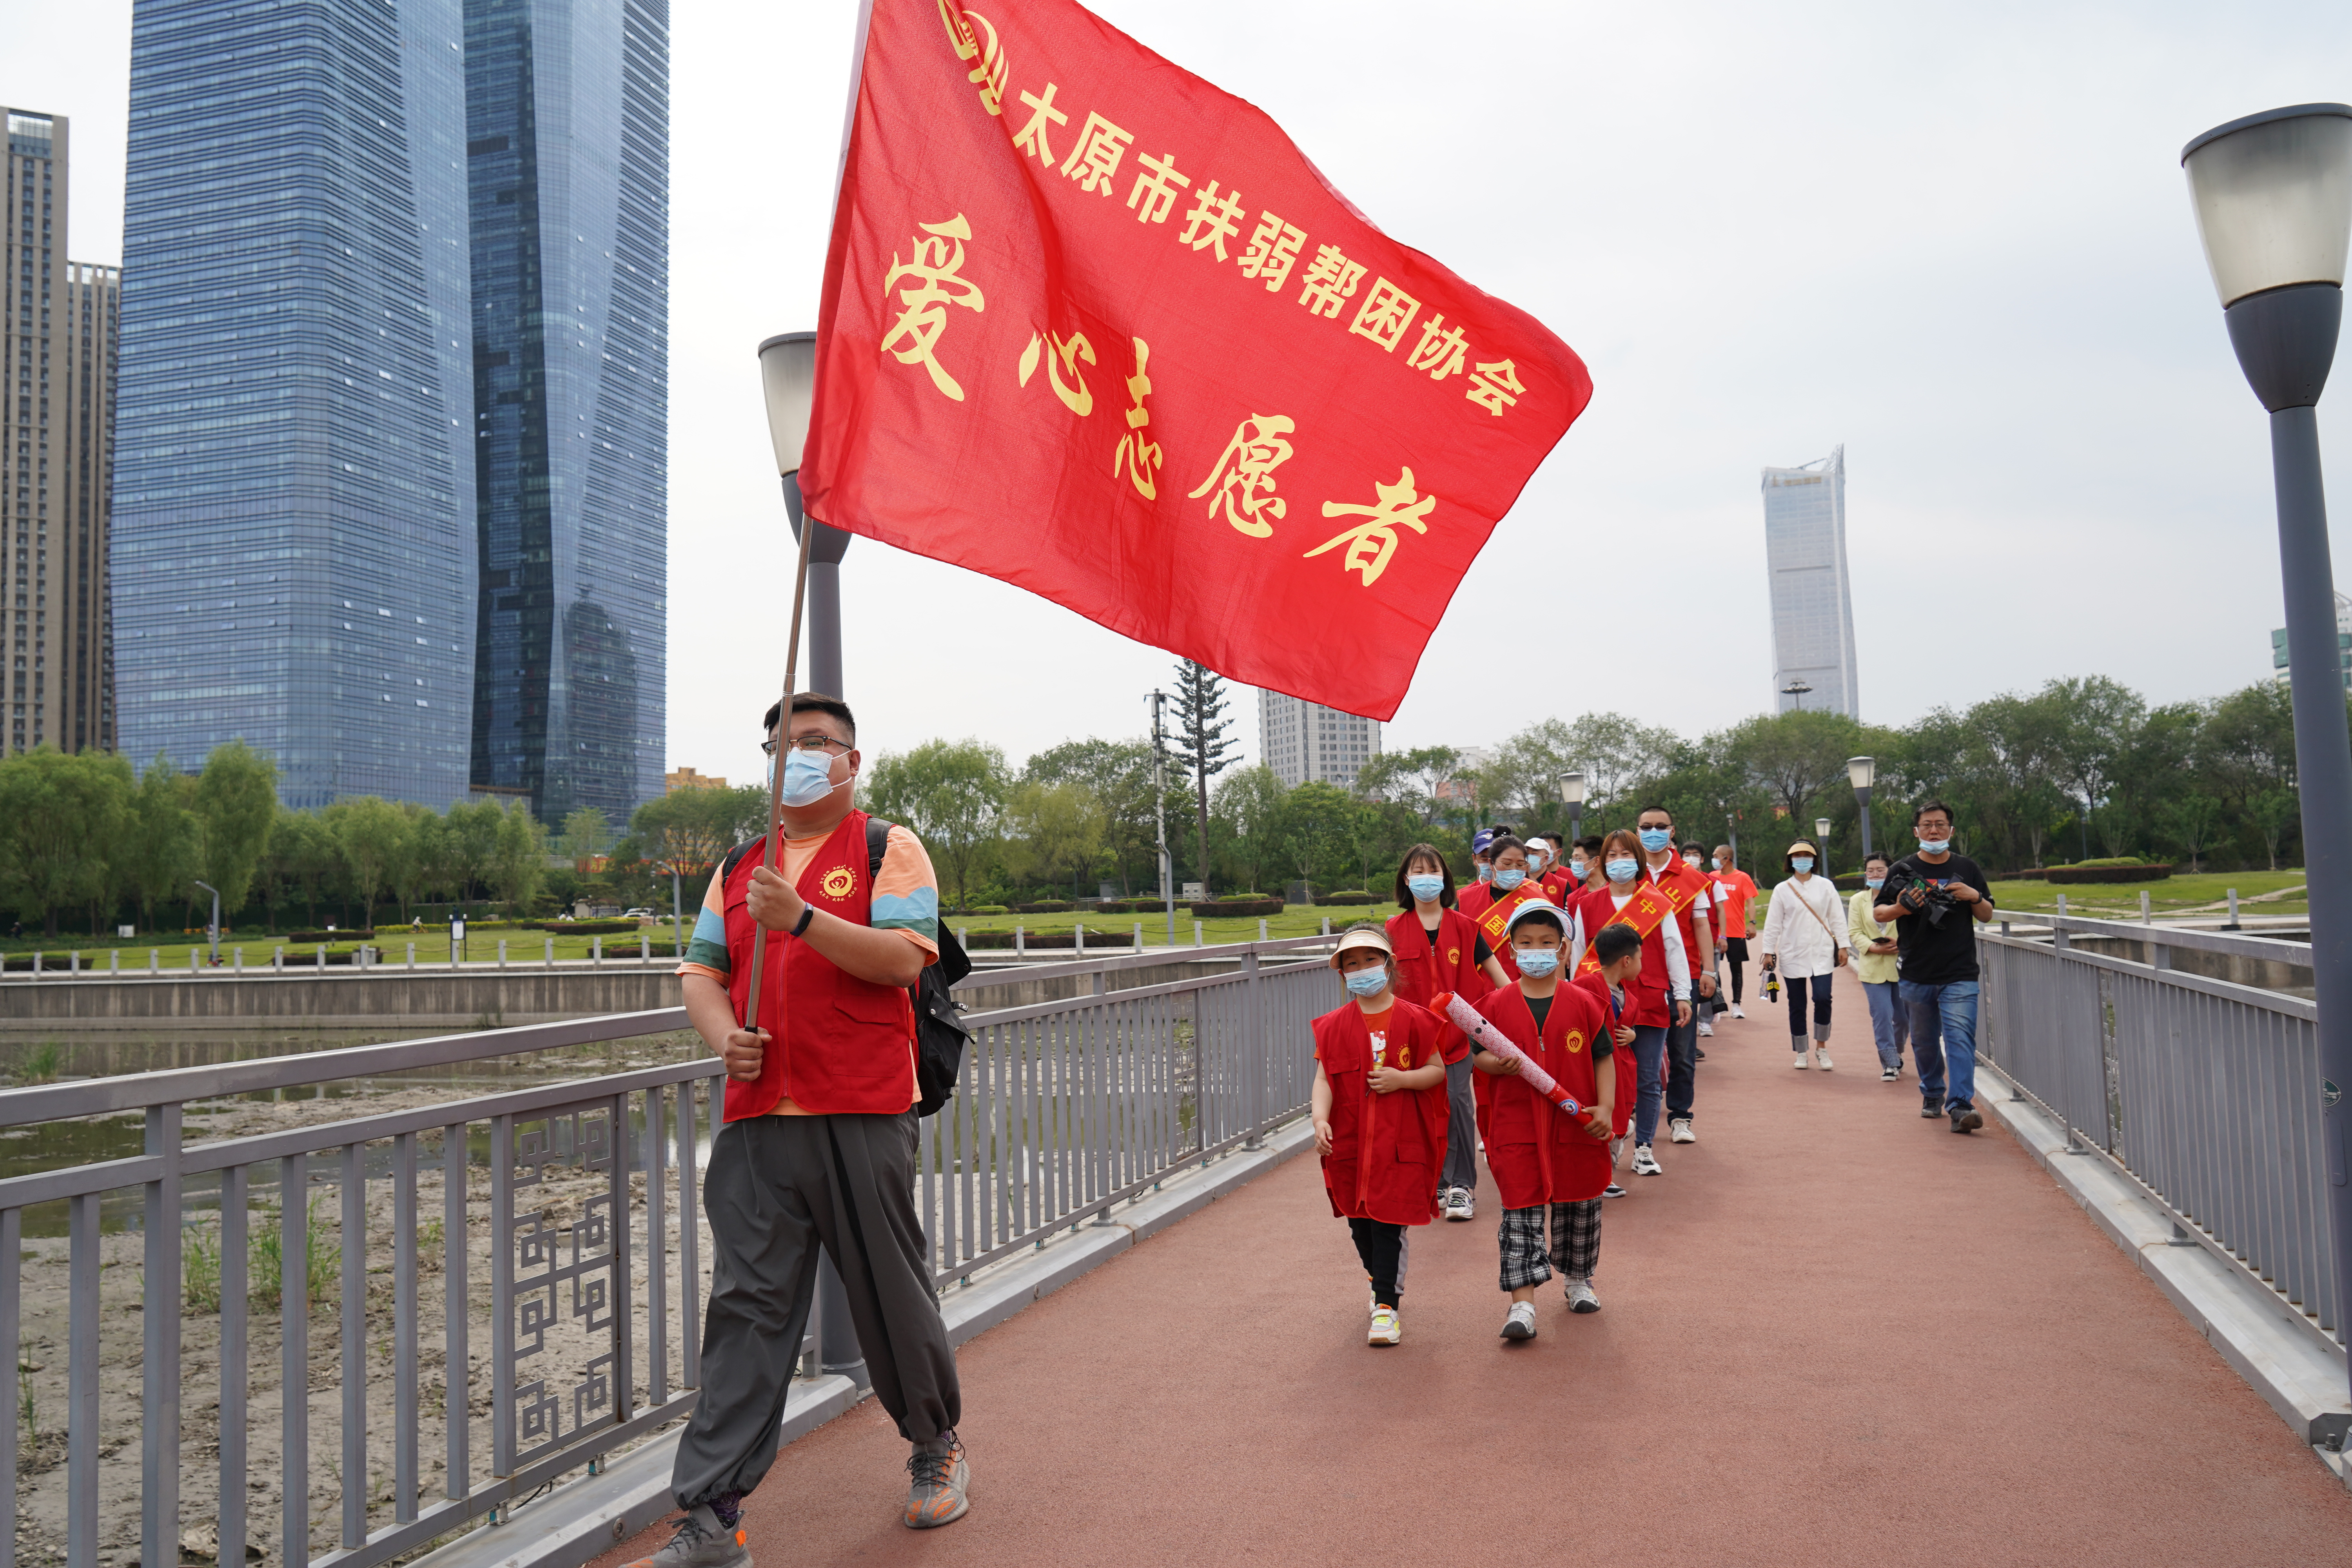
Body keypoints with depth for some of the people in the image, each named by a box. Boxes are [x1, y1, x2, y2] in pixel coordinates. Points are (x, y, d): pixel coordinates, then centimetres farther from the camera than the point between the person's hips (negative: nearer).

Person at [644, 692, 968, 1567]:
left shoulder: (888, 849, 3)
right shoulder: (740, 867, 19)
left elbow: (904, 957, -10)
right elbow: (701, 970, 16)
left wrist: (802, 918, -21)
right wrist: (725, 1036, -5)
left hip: (862, 1115, -3)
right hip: (757, 1118, 4)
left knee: (890, 1294, 6)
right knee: (746, 1308, 1)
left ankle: (937, 1446, 30)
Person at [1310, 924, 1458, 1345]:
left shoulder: (1413, 1020, -3)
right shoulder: (1334, 1026, 3)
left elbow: (1438, 1070, 1)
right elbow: (1324, 1079, -1)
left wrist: (1401, 1079, -16)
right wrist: (1321, 1120, -17)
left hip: (1399, 1140, -3)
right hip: (1349, 1140, 3)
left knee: (1388, 1221, -5)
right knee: (1358, 1220, 12)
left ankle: (1386, 1305, 5)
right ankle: (1381, 1281, 38)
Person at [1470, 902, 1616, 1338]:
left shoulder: (1582, 1003, -1)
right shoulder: (1497, 1004, -1)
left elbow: (1603, 1058, 2)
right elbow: (1476, 1053, 6)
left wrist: (1605, 1108, -8)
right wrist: (1497, 1064, -16)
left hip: (1576, 1125, 1)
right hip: (1516, 1125, -1)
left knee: (1579, 1206, 15)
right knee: (1520, 1211, -4)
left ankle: (1578, 1279, 38)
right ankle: (1522, 1303, -3)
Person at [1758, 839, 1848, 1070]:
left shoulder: (1825, 886, 6)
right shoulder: (1782, 890, 4)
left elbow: (1836, 919, 6)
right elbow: (1773, 924, 5)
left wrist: (1842, 947, 1)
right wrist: (1768, 952, 1)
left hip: (1822, 954, 0)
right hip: (1792, 956, 1)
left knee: (1823, 998, -14)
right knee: (1797, 1005, 4)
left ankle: (1821, 1048, 4)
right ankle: (1801, 1053, 16)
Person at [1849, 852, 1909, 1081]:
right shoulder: (1858, 900, 6)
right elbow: (1854, 932, 3)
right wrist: (1873, 947, -14)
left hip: (1901, 965, 0)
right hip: (1873, 968, 0)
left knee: (1903, 1017, 8)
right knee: (1882, 1015, -7)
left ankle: (1896, 1054, 34)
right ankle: (1890, 1064, 2)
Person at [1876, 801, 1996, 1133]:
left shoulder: (1966, 868, 9)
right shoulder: (1902, 870, 5)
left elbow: (1987, 915, 14)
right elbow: (1878, 912, 7)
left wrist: (1975, 897, -7)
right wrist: (1899, 909, -15)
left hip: (1960, 974, -1)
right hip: (1916, 975, 1)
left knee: (1960, 1037, -13)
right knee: (1924, 1041, 12)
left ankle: (1960, 1105, -16)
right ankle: (1933, 1095, 30)